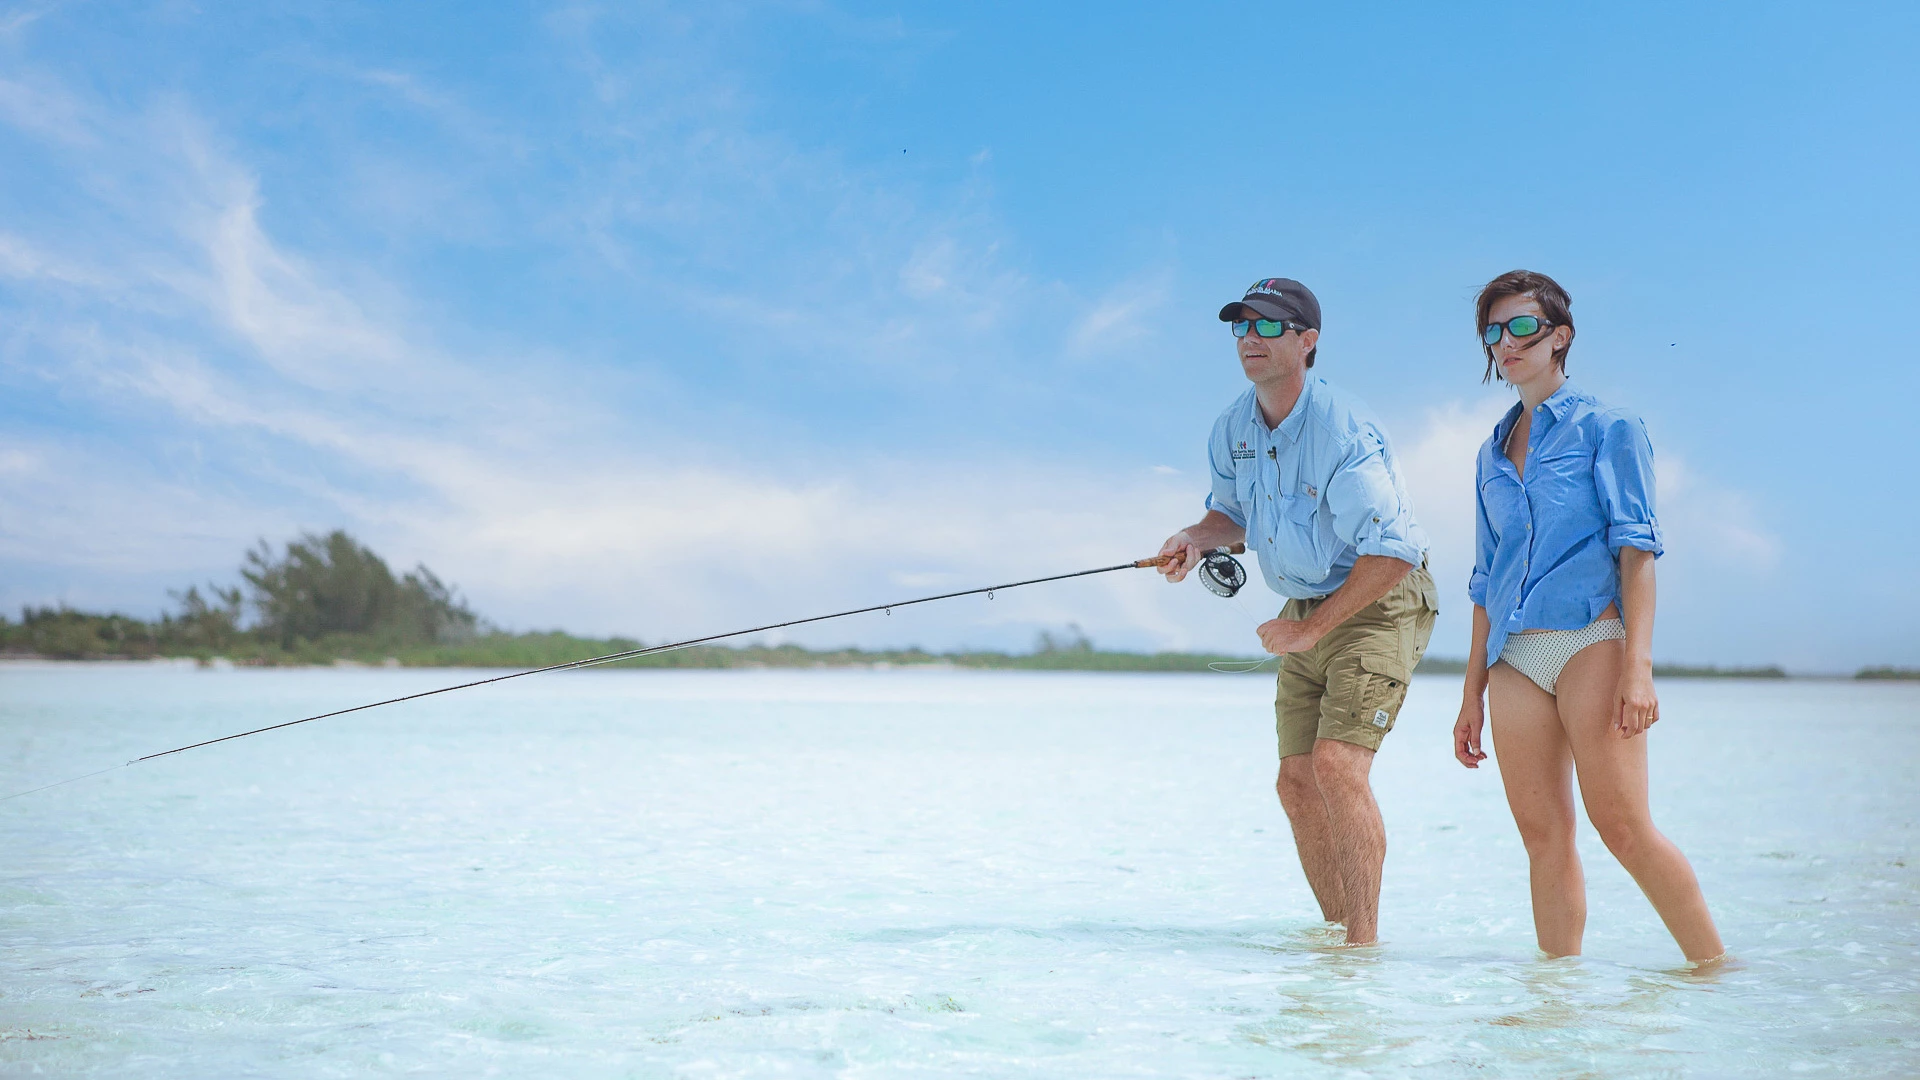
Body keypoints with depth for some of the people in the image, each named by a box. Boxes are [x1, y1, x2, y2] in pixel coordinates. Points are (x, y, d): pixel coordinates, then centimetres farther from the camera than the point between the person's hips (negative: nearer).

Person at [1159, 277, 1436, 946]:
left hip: (1380, 604, -8)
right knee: (1296, 782, 6)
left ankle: (1364, 944, -18)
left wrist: (1310, 628, -21)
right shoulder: (1233, 429, 0)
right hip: (1307, 614, 8)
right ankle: (1338, 933, 19)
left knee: (1337, 764, -22)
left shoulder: (1343, 433, -25)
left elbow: (1392, 553, -26)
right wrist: (1198, 537, -4)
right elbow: (1232, 508, 20)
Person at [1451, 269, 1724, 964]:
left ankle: (1716, 971, -6)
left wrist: (1637, 664, -17)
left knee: (1621, 825, -13)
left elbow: (1635, 547, -6)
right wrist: (1473, 695, 17)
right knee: (1543, 834, 0)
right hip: (1514, 657, 6)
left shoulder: (1607, 427, 3)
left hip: (1590, 639, -6)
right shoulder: (1493, 453, 20)